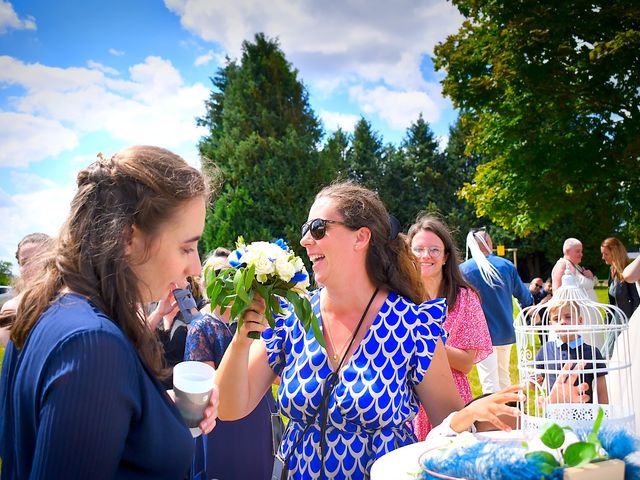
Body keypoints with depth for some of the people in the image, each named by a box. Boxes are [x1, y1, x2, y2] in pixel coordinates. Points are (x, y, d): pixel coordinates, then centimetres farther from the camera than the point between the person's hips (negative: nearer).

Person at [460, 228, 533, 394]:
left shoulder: (463, 270, -11)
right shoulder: (506, 265, -2)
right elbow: (525, 296, 8)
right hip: (506, 332, 4)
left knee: (490, 383, 0)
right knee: (503, 377, 21)